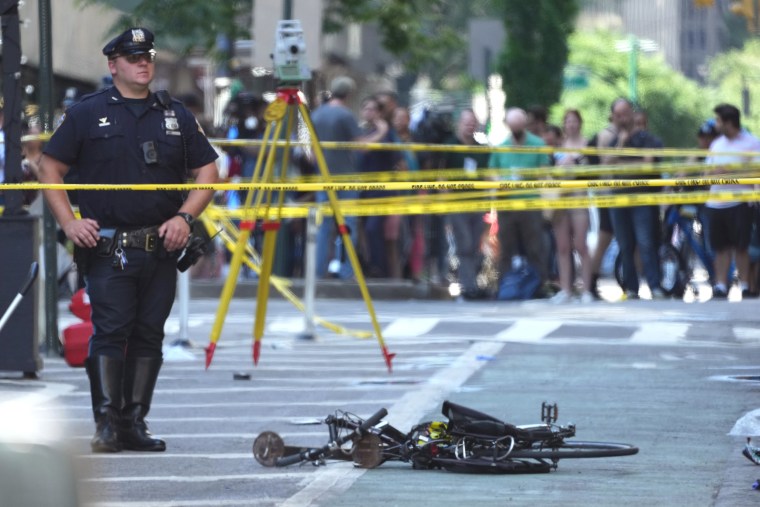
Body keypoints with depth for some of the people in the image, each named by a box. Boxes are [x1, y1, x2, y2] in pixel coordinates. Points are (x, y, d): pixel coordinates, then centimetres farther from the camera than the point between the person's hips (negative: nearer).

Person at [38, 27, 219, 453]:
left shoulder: (176, 115, 13)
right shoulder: (88, 113, 4)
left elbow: (207, 173, 16)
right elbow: (51, 169, 5)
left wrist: (185, 217, 0)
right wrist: (69, 222, -7)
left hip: (162, 248, 4)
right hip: (107, 247, -3)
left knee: (149, 335, 5)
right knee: (110, 331, -10)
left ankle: (135, 422, 11)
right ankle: (106, 424, -6)